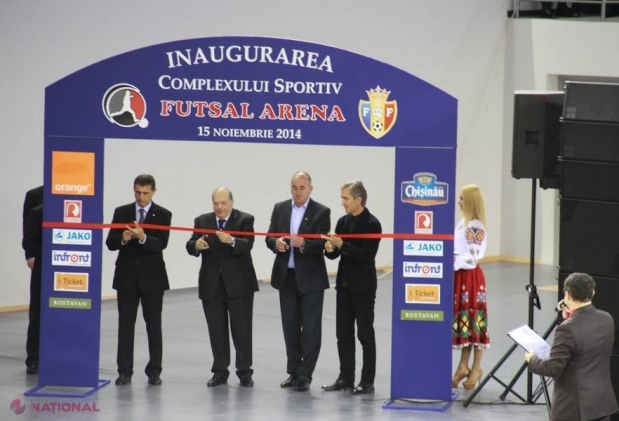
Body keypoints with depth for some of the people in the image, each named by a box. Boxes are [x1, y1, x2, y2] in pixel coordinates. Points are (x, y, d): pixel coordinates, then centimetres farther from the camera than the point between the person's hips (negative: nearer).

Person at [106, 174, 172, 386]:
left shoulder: (163, 215, -2)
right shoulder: (121, 212, 4)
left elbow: (161, 244, -14)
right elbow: (110, 243, 0)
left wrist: (143, 238, -31)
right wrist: (123, 239, -21)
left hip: (152, 277, -1)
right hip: (126, 276, 2)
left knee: (154, 325, 3)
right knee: (125, 325, 2)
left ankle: (154, 371, 9)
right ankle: (125, 371, 6)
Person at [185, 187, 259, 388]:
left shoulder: (245, 220, -3)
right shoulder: (202, 221, 7)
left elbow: (247, 245, -18)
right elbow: (190, 246, -3)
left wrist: (232, 241, -38)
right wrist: (196, 245, -27)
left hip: (239, 284, -3)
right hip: (211, 285, 3)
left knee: (241, 328, 0)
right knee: (216, 330, 7)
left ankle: (244, 372, 6)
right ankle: (220, 371, 14)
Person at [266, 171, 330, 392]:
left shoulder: (321, 212, -5)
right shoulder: (280, 208, 8)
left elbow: (322, 244, -12)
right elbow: (269, 237, 6)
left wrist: (303, 244, -30)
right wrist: (276, 243, -17)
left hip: (310, 277, -4)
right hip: (286, 276, 4)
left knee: (310, 327, -3)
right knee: (290, 326, 10)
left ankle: (305, 375, 0)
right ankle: (294, 372, 17)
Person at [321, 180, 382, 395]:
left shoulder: (372, 224, -12)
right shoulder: (343, 222, 8)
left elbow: (366, 255, -19)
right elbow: (336, 254, 10)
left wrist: (342, 245, -26)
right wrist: (330, 249, -12)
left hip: (363, 287, -7)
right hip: (344, 284, 7)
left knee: (365, 333, 0)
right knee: (343, 333, 8)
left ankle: (368, 381, 5)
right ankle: (346, 377, 15)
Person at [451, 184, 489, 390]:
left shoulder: (475, 227, -16)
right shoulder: (463, 223, 12)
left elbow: (471, 258, -19)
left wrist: (451, 261, -21)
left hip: (470, 277, -9)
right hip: (460, 277, 9)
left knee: (473, 319, -1)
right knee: (462, 318, 12)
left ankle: (476, 368, 8)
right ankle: (463, 366, 18)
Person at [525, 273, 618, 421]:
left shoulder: (568, 329, -22)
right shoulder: (606, 320, 1)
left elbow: (554, 368, -19)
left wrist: (532, 359, -1)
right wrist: (570, 319, 14)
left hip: (573, 406, -6)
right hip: (602, 401, 6)